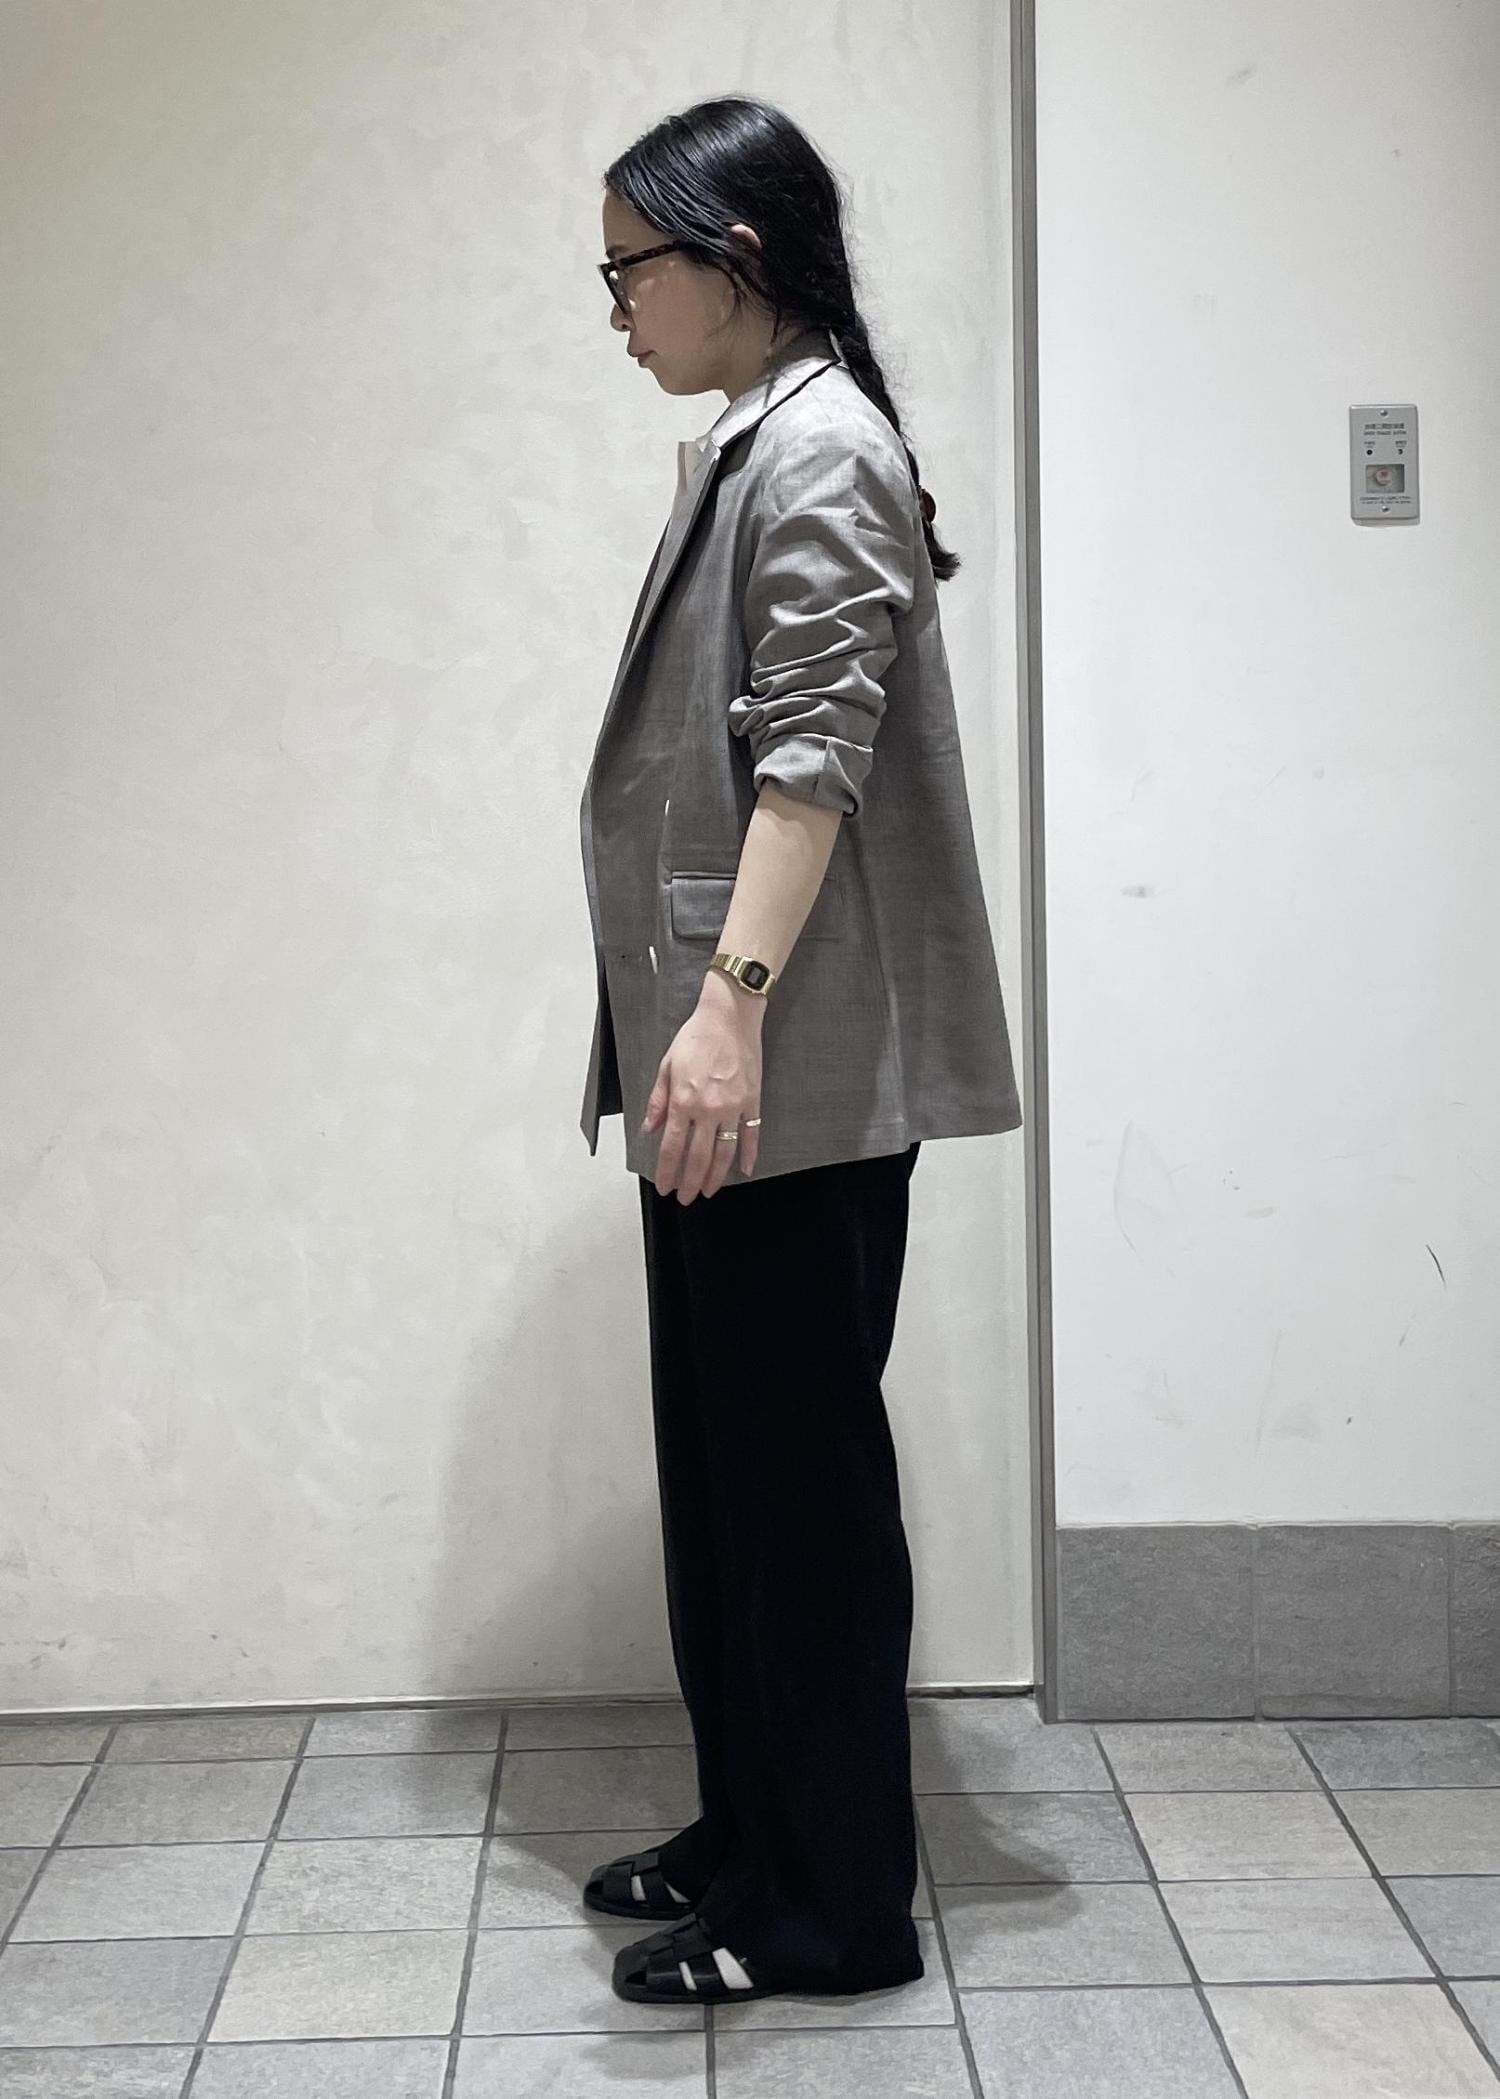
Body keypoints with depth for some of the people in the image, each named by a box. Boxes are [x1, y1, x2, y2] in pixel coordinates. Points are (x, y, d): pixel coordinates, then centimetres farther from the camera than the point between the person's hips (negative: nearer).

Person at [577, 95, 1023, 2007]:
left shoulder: (821, 451, -11)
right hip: (717, 1058, 10)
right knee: (722, 1456, 15)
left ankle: (832, 1907, 9)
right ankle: (752, 1830, 28)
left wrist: (735, 1005, -28)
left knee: (800, 1461, -2)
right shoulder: (742, 453, 19)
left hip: (794, 1069, -10)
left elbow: (818, 753, -21)